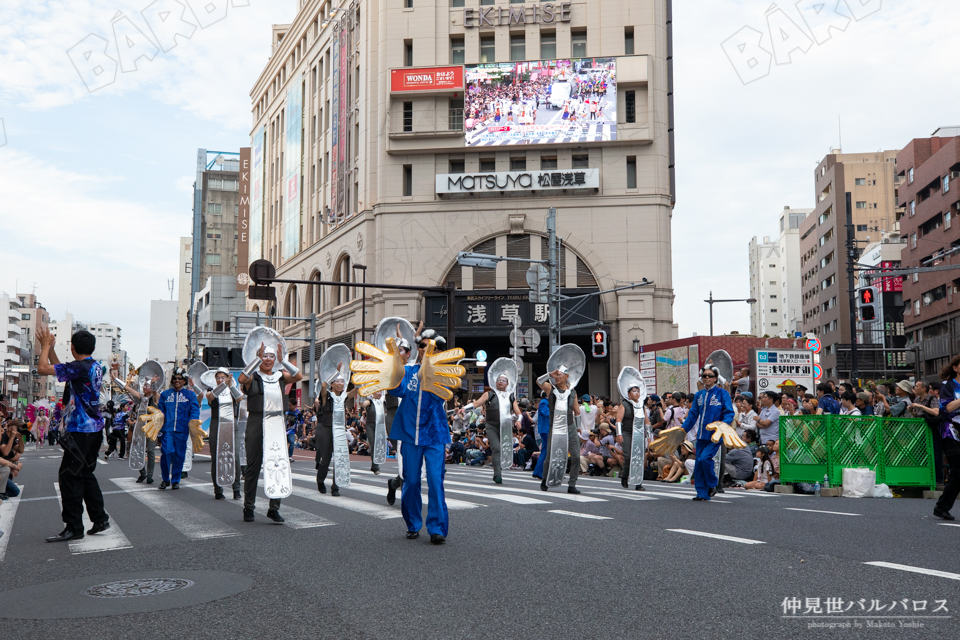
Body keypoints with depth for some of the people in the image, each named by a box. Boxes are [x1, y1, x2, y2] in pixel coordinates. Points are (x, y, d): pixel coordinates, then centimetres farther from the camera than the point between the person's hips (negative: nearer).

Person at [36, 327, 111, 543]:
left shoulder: (78, 367, -17)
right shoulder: (96, 367, 10)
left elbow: (42, 369, -18)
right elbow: (59, 369, 23)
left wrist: (46, 345, -3)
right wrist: (49, 346, 20)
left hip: (80, 431, -9)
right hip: (94, 429, 9)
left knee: (69, 476, -2)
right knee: (86, 474, 16)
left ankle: (74, 527, 1)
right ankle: (100, 518, 18)